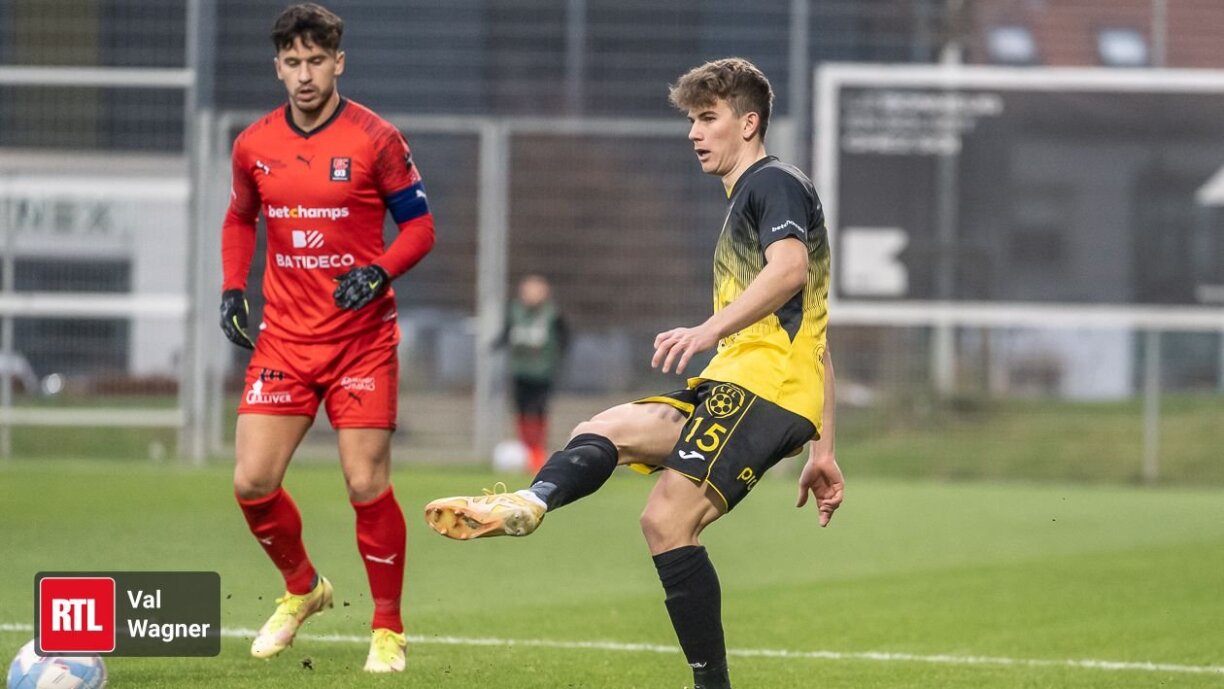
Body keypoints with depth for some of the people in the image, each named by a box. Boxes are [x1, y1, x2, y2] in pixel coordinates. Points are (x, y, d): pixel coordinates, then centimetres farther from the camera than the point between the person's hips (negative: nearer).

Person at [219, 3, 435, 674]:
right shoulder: (253, 145, 4)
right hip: (285, 336, 4)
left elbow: (419, 225, -2)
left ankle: (387, 630, 9)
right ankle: (302, 588, 25)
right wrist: (232, 288, 6)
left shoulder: (375, 140, -7)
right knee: (252, 481, -3)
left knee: (367, 485, -7)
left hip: (362, 336, -3)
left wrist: (379, 272, -19)